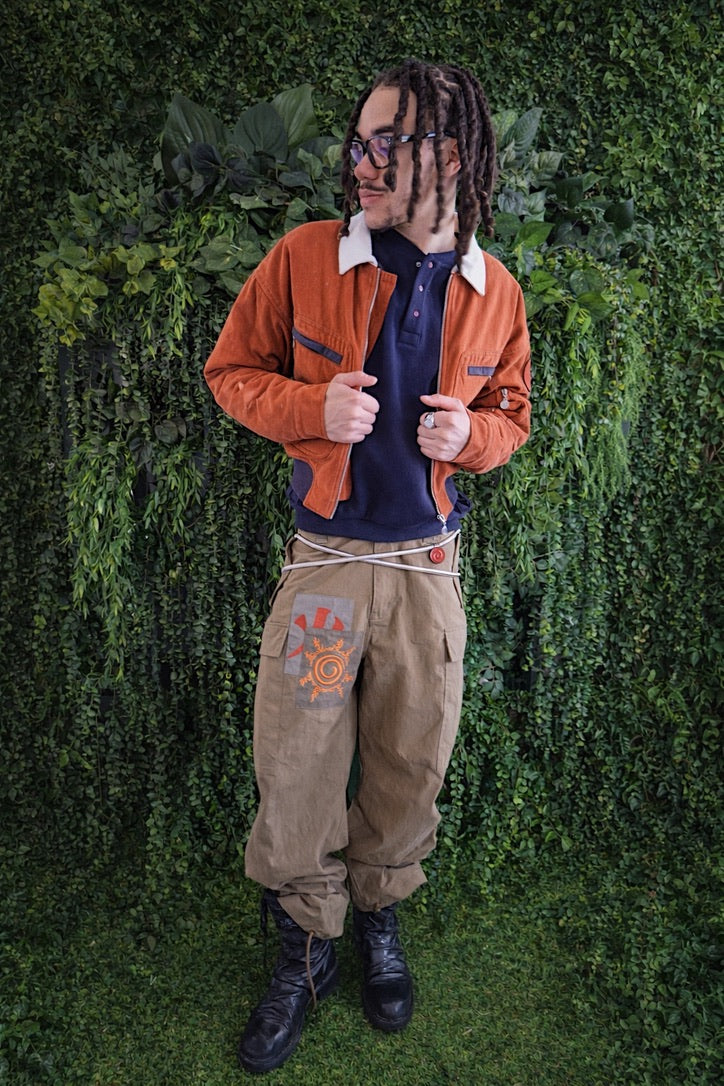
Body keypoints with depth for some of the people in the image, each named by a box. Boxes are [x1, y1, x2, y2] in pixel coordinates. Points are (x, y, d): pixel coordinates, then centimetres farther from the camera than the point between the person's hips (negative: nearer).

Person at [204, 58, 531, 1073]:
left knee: (411, 763, 13)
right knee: (295, 766, 4)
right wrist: (310, 406, -15)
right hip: (324, 558, -1)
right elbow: (232, 368, 4)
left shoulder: (494, 291, 2)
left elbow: (510, 412, 14)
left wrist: (470, 434, -10)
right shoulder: (305, 257, -5)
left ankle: (379, 917, 41)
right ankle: (307, 945, 31)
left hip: (427, 564, 2)